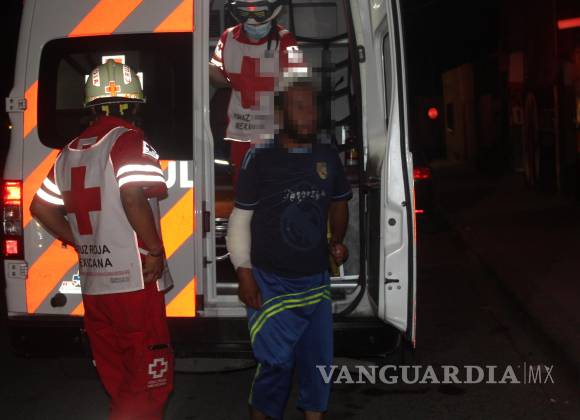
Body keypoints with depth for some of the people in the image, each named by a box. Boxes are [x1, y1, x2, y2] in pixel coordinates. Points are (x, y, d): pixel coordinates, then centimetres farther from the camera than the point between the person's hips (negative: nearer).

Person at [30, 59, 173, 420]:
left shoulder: (71, 151, 13)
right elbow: (133, 198, -26)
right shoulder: (128, 140, -10)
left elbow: (42, 208, 19)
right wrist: (155, 250, -14)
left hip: (93, 285, 7)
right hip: (134, 282, -7)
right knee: (151, 379, 1)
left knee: (119, 383, 17)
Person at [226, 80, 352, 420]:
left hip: (317, 280, 4)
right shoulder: (261, 159, -8)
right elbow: (241, 219, -4)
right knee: (275, 362, 0)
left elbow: (339, 203, 20)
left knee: (318, 360, 12)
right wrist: (244, 274, -7)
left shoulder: (328, 157, 4)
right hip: (272, 283, -4)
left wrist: (338, 240, 4)